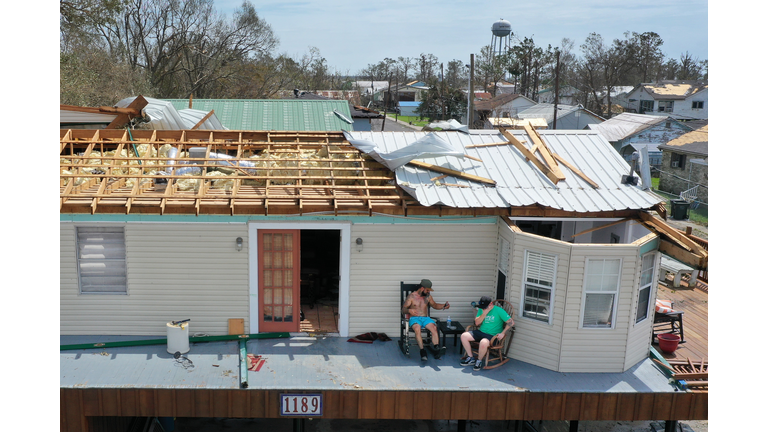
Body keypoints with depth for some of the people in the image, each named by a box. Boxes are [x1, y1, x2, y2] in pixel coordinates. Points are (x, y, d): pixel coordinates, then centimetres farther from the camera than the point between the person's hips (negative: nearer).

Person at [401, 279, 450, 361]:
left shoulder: (428, 296, 16)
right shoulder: (411, 296, 2)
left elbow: (435, 305, 29)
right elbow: (404, 309, -2)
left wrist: (443, 305, 10)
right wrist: (409, 310, -25)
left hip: (425, 318, 4)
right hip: (414, 318, -4)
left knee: (434, 327, -30)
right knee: (417, 329, -39)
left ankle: (436, 349, -41)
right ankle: (422, 351, -45)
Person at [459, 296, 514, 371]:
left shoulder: (499, 311, -10)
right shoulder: (481, 310, 7)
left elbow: (511, 322, -11)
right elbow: (477, 323, 0)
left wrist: (502, 333, -17)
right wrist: (484, 314, -13)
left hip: (492, 335, -6)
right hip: (480, 332, 6)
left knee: (483, 342, -39)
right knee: (464, 336, -14)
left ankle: (479, 360, -10)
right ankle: (471, 358, 1)